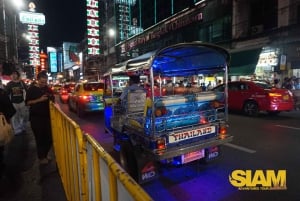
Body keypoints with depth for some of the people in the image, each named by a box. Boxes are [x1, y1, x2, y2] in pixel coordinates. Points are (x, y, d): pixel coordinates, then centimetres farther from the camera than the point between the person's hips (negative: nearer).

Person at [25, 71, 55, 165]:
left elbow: (53, 100, 15)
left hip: (46, 116, 4)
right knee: (39, 137, 3)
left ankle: (45, 154, 28)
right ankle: (41, 157, 20)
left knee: (49, 136, 7)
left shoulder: (48, 89, 6)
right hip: (35, 117, -4)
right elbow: (28, 102, -9)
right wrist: (39, 99, -20)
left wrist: (51, 97, -7)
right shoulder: (32, 89, -5)